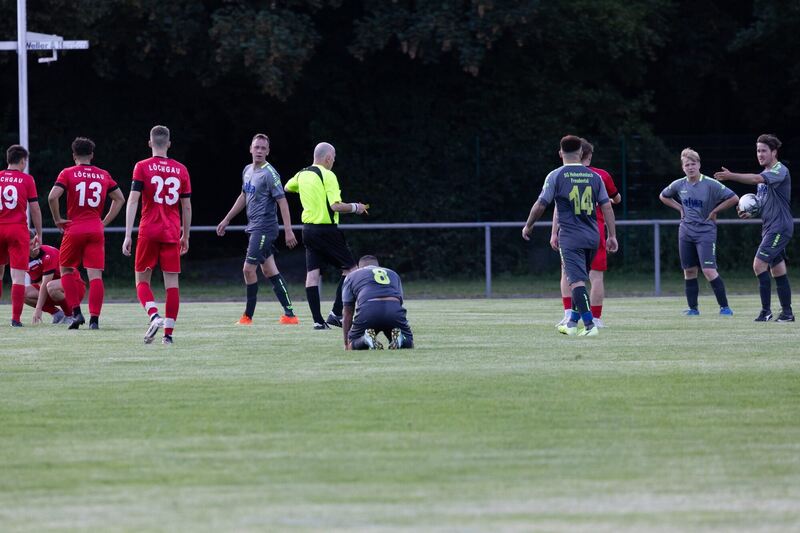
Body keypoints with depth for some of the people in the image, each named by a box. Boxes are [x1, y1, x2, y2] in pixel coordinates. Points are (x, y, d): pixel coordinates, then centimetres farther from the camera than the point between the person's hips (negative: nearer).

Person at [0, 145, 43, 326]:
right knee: (18, 276, -3)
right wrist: (39, 233, 8)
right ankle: (16, 318, -8)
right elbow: (34, 209, 0)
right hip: (18, 230, -3)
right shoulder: (27, 179, -1)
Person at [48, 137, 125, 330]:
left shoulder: (68, 173, -2)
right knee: (95, 275, -2)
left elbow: (52, 197, -14)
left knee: (66, 271, 14)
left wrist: (58, 220, -2)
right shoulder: (103, 175, 9)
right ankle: (94, 319, -9)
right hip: (96, 231, 2)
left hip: (74, 230, -2)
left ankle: (76, 312, 3)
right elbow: (120, 199, 15)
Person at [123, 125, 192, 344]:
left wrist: (128, 235, -10)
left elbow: (132, 201, -10)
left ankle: (154, 316, -19)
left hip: (148, 232, -2)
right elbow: (187, 207, 10)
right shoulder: (181, 170, 6)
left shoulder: (142, 167, -3)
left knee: (141, 280, 7)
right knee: (171, 282, 3)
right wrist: (185, 236, 21)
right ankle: (168, 332, 0)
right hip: (172, 233, 2)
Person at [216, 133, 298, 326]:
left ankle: (248, 316, 0)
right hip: (254, 228, 9)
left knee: (249, 268, -9)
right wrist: (227, 220, 29)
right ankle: (289, 313, 8)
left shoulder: (269, 173, -13)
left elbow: (282, 201, -16)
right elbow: (244, 197, 27)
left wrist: (288, 230, -22)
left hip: (265, 228, -9)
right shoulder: (248, 171, 13)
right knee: (269, 270, 8)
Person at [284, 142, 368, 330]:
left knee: (312, 273, 4)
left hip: (308, 228, 7)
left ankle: (318, 320, 0)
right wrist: (355, 207, -5)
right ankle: (336, 313, -6)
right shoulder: (327, 176, -13)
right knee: (350, 268, 2)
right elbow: (336, 206, -20)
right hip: (326, 229, -7)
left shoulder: (302, 175, 9)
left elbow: (287, 187, 30)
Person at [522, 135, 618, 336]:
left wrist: (528, 226, 14)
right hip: (592, 237, 5)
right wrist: (612, 236, 9)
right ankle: (573, 323, 25)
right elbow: (607, 206, 5)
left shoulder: (556, 176, -4)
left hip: (570, 238, -5)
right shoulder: (594, 176, 6)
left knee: (577, 281, -10)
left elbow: (540, 205, -1)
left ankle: (589, 324, -22)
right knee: (579, 280, 19)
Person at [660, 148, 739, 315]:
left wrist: (715, 211, -7)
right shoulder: (679, 185, 3)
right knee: (689, 271, 7)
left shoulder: (710, 184, -11)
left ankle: (724, 307, -8)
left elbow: (733, 198, -11)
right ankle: (693, 308, 17)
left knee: (709, 270, -15)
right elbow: (663, 196, 23)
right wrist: (680, 208, 10)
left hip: (705, 232, -5)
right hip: (686, 232, 5)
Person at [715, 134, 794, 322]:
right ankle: (787, 312, 15)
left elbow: (757, 179, -30)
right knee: (778, 270, 10)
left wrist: (731, 176, -37)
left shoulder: (780, 171, -12)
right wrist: (750, 213, 7)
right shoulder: (765, 175, 17)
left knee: (759, 264, -16)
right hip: (768, 227, 10)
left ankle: (766, 310, -14)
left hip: (780, 227, -10)